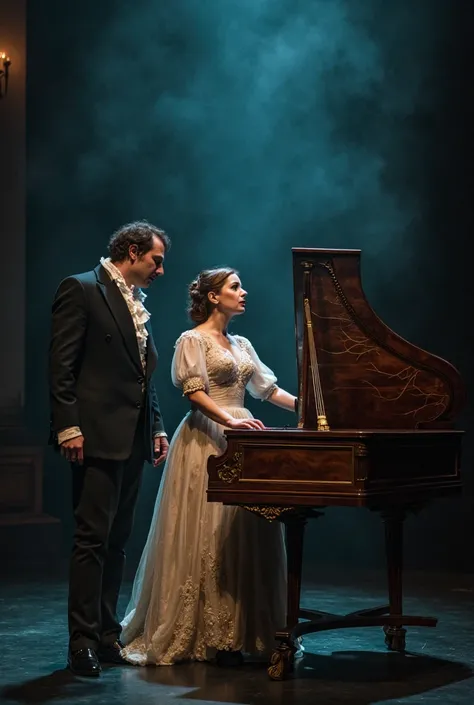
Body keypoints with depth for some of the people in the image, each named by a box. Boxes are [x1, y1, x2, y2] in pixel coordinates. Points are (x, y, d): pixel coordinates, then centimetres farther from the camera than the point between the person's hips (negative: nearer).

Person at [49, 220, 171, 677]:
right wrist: (68, 426, -18)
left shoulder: (138, 303, 19)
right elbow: (61, 365, -11)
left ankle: (107, 634, 17)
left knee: (117, 541, 11)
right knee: (92, 538, -8)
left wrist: (156, 428, 14)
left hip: (133, 438, 8)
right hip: (98, 435, -8)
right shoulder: (81, 290, -5)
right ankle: (83, 641, -4)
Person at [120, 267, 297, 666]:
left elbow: (269, 389, 16)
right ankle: (206, 637, -1)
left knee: (244, 536, 5)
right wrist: (229, 420, -27)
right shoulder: (194, 340, -3)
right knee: (207, 536, -7)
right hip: (206, 441, -8)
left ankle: (239, 632, 10)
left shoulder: (242, 345, 19)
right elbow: (194, 392, -14)